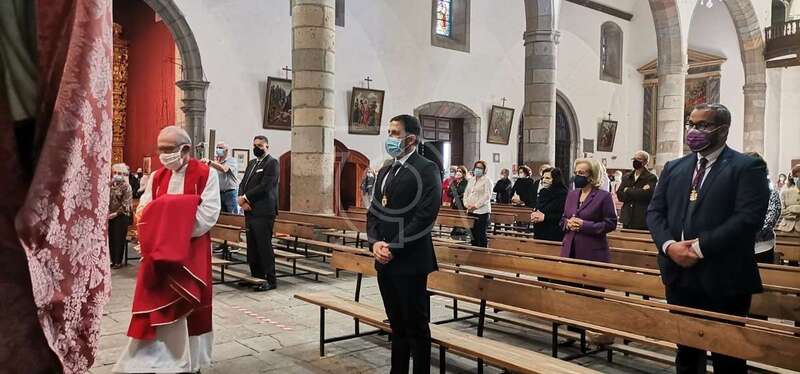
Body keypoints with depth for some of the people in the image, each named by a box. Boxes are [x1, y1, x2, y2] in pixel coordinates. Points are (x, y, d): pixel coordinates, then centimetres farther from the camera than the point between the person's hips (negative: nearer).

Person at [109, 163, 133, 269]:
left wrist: (116, 213, -14)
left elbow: (125, 204, -11)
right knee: (111, 239, 8)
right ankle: (113, 260, 19)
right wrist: (107, 212, 0)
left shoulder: (126, 186, -7)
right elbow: (106, 200, 13)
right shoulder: (111, 185, 9)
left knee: (119, 239, 0)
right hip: (110, 216, 5)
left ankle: (118, 261, 10)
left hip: (121, 216, -5)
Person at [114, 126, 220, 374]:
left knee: (188, 307, 6)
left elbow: (208, 215, -15)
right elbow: (143, 211, 3)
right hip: (158, 252, 4)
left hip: (192, 253, -3)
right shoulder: (157, 176, 8)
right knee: (155, 305, 4)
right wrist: (159, 228, -17)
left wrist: (177, 232, -17)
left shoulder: (206, 175, -7)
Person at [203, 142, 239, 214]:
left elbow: (224, 169, -25)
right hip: (219, 192, 6)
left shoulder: (232, 161, -5)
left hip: (230, 192, -6)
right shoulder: (216, 162, 15)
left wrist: (209, 162, -36)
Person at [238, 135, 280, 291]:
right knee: (252, 247, 11)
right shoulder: (252, 163, 20)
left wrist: (245, 198, -10)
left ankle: (270, 280, 1)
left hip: (263, 212, -8)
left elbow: (264, 186, -16)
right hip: (250, 211, 8)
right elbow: (243, 183, 15)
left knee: (264, 246, -6)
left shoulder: (272, 163, -6)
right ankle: (256, 276, 22)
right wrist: (242, 200, -3)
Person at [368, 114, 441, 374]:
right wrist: (375, 243, -3)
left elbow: (424, 216, -18)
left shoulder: (426, 169, -9)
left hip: (410, 260, -7)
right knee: (397, 324, 17)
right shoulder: (385, 171, 16)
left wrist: (394, 248, -17)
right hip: (384, 260, 7)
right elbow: (374, 211, 14)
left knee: (416, 326, 3)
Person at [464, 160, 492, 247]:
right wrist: (466, 204, -2)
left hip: (482, 211, -6)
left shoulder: (487, 180, -4)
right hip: (470, 211, 6)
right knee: (473, 233, 9)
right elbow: (466, 193, 17)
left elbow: (487, 196, -13)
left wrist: (476, 205, -18)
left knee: (481, 234, -5)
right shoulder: (471, 180, 16)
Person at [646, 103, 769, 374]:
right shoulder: (674, 168, 12)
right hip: (679, 276, 5)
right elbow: (655, 212, 6)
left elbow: (748, 218, -17)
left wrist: (700, 247, -20)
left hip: (723, 279, -5)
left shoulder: (748, 167, -5)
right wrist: (669, 245, -12)